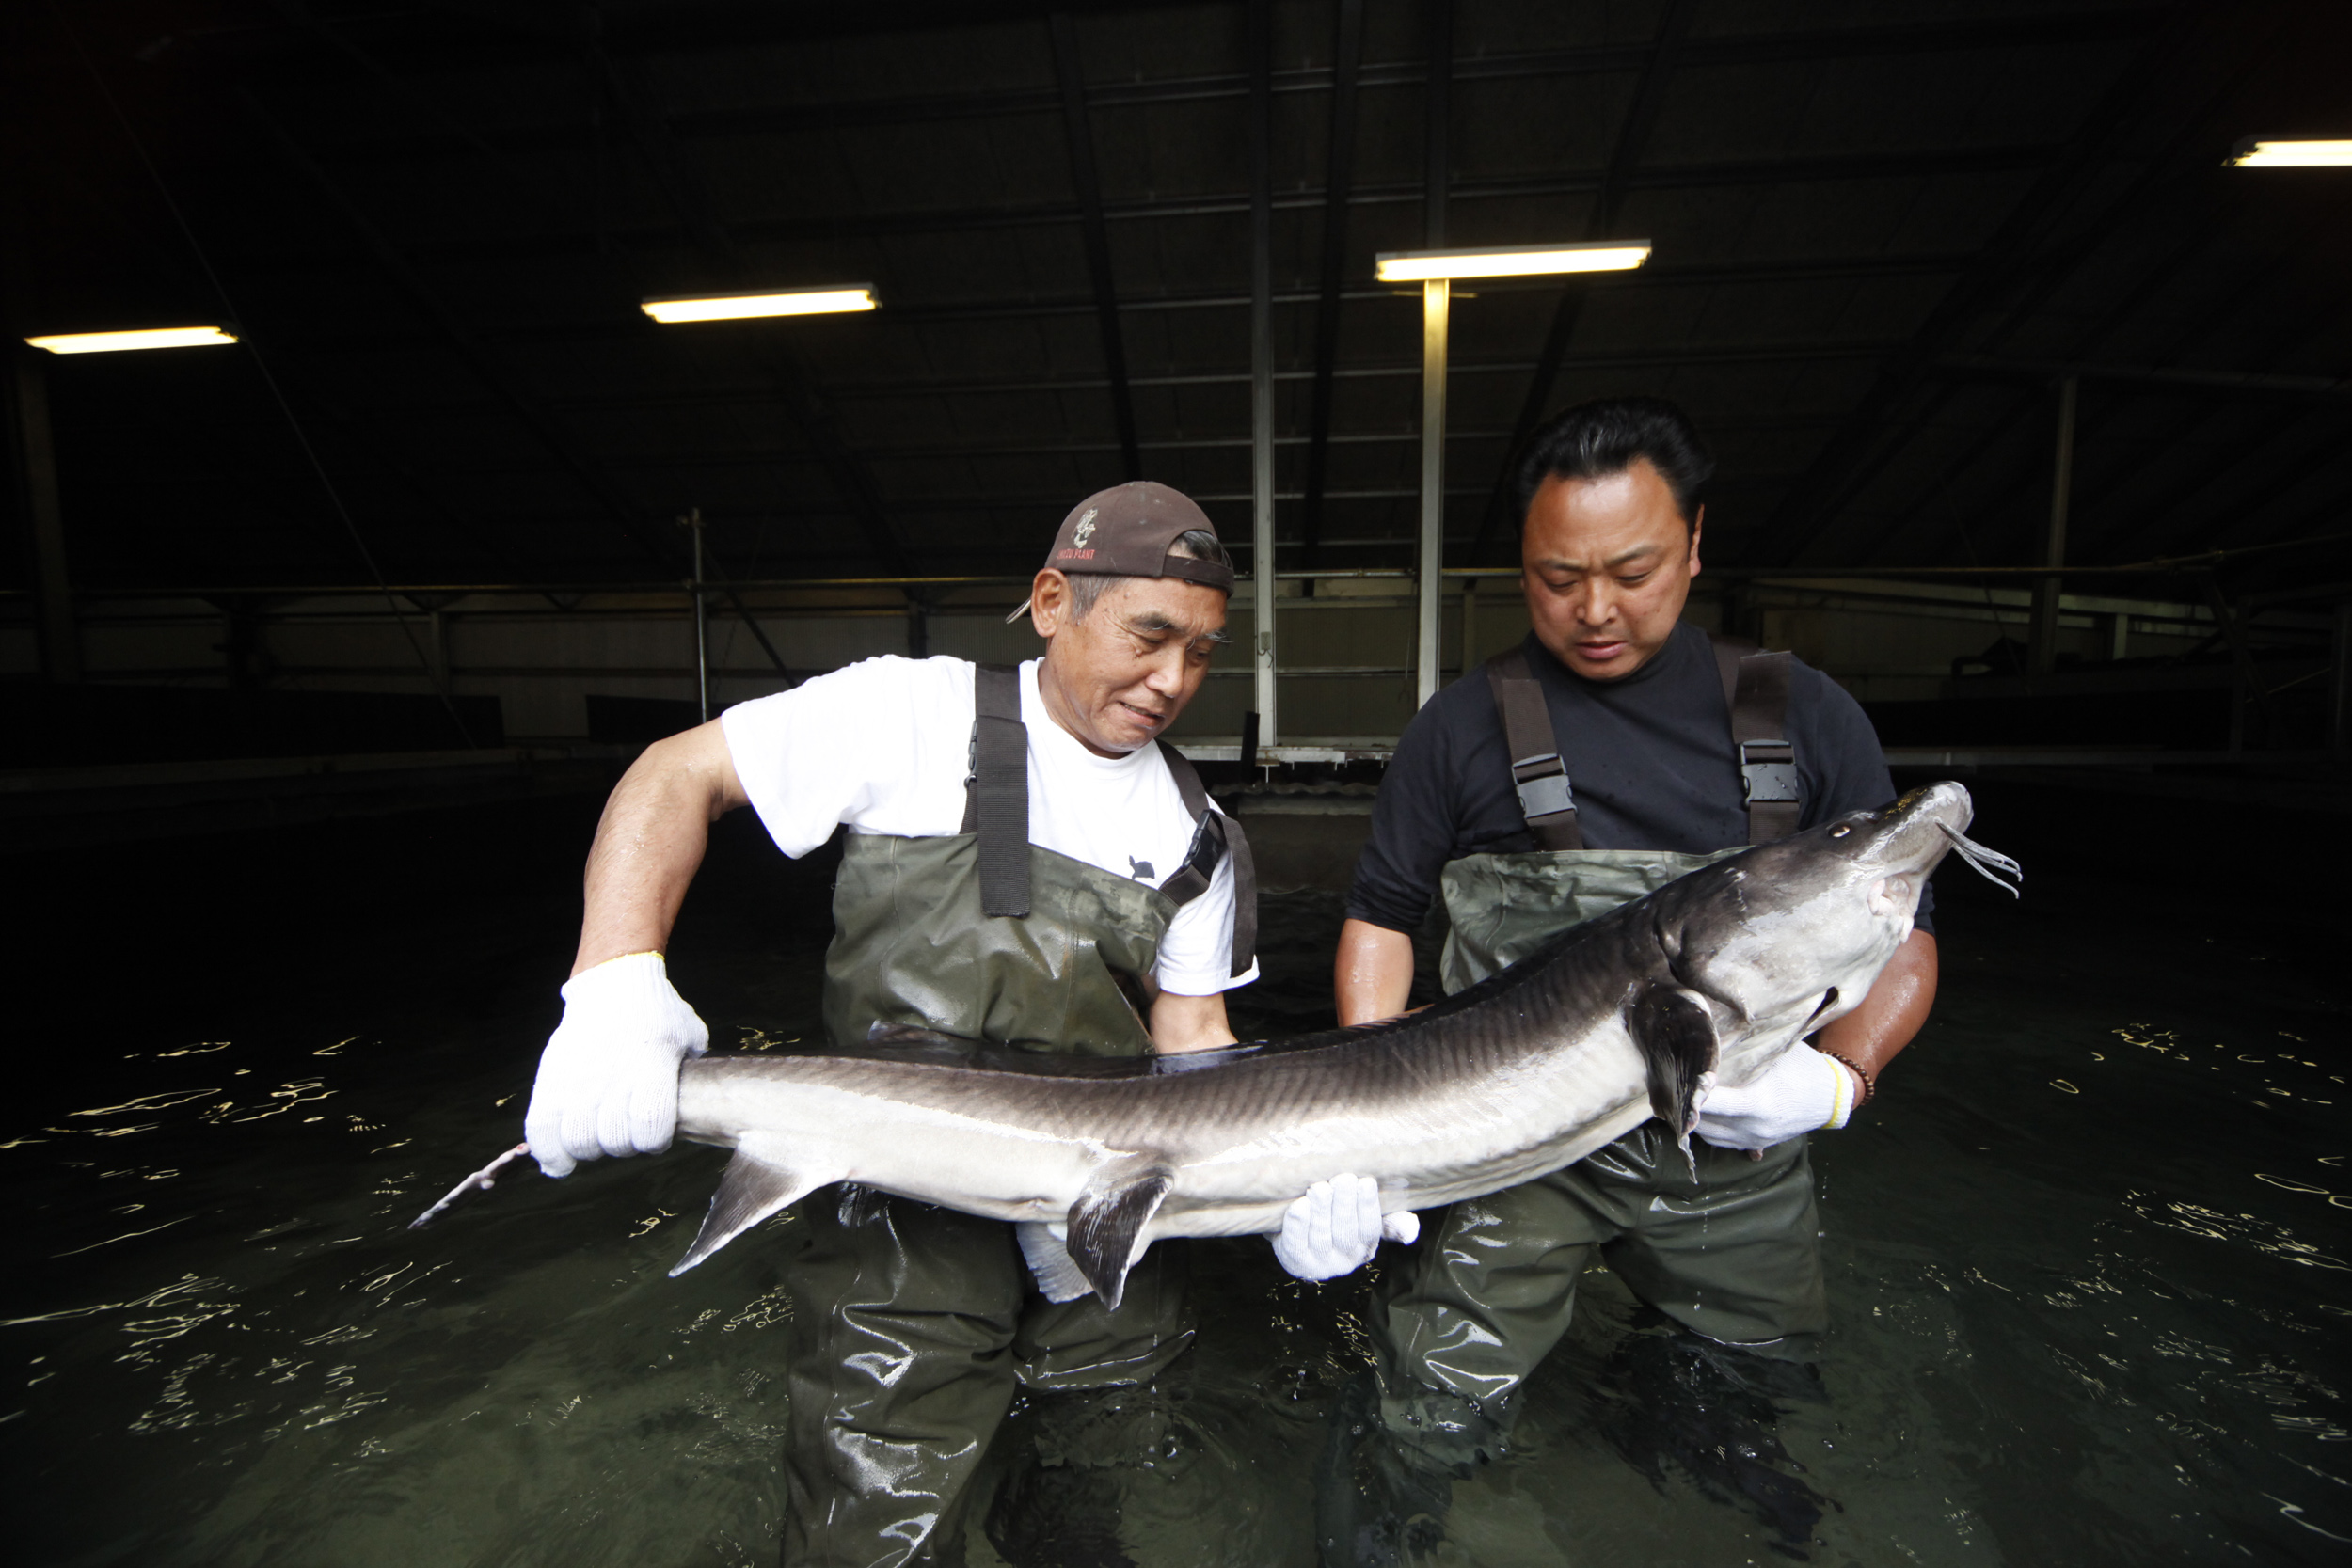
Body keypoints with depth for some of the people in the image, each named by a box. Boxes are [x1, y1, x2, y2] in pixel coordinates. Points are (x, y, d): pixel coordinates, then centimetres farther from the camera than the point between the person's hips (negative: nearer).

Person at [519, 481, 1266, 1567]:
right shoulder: (920, 713, -11)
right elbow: (681, 775, -8)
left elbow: (1192, 1037, 2)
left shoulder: (1196, 835, 1)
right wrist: (616, 981, -23)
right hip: (908, 1225, -4)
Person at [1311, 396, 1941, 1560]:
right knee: (1431, 1425, -10)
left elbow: (1903, 938, 5)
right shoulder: (1463, 729, -5)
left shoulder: (1805, 720, 1)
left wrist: (1839, 1075, -15)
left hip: (1737, 1155, 3)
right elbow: (1380, 923, -1)